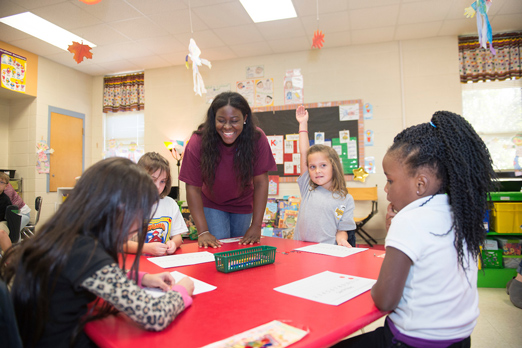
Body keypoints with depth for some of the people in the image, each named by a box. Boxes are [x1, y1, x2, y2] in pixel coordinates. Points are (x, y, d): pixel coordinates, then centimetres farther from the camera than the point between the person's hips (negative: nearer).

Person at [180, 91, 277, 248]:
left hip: (243, 205, 2)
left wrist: (256, 226, -21)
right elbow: (193, 187, -21)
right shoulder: (198, 142, -27)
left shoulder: (257, 138, -24)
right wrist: (203, 231, -25)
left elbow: (261, 183, -20)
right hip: (212, 205, -1)